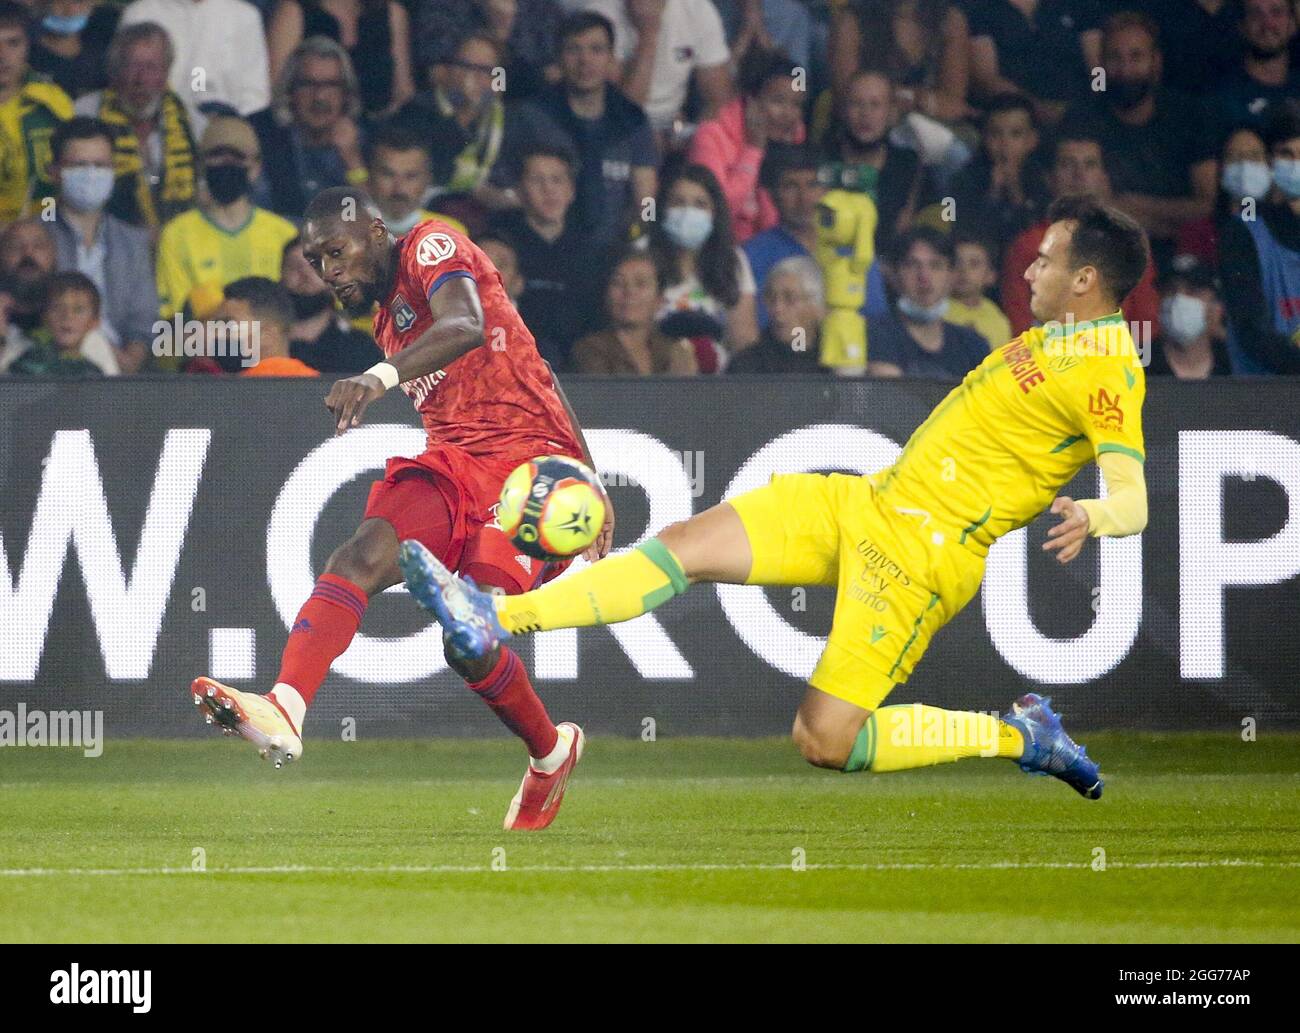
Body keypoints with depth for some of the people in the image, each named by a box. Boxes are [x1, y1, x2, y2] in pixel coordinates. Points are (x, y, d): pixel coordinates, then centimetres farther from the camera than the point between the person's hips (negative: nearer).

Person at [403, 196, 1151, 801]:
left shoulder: (1106, 369, -16)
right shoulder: (1061, 340, 12)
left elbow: (1133, 500, -27)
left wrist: (1088, 516, -46)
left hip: (920, 551, -9)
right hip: (869, 500, 9)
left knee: (826, 742, -12)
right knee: (687, 544, -1)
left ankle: (1017, 737, 5)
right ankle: (495, 621, -2)